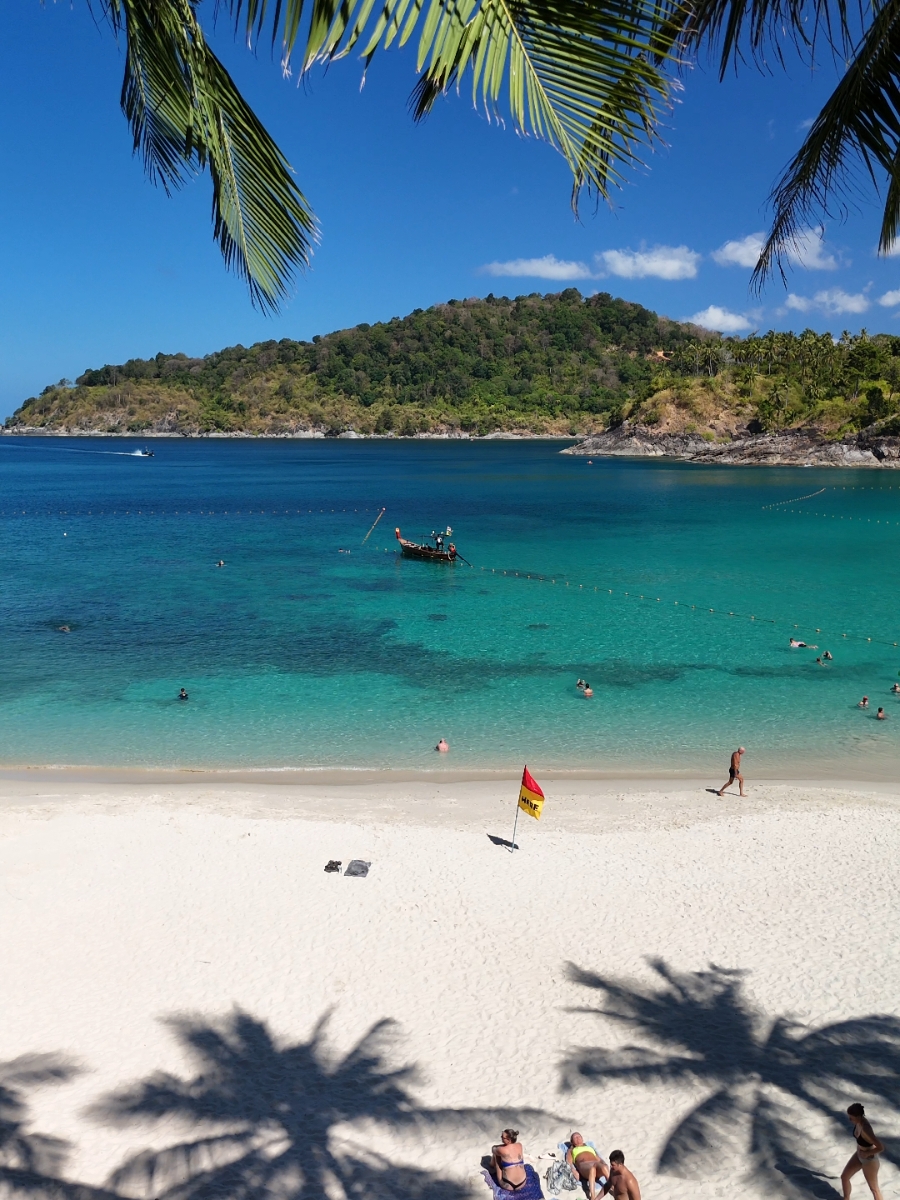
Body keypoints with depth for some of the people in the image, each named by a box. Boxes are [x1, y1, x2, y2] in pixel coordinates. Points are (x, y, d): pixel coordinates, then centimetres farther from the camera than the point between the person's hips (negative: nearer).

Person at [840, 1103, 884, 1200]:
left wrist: (867, 1153, -22)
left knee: (873, 1188, 16)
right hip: (859, 1155, 8)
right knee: (844, 1177, 19)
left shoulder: (865, 1129, -38)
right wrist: (859, 1149, 7)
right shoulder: (858, 1122, -13)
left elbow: (881, 1148, -34)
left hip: (869, 1160, -8)